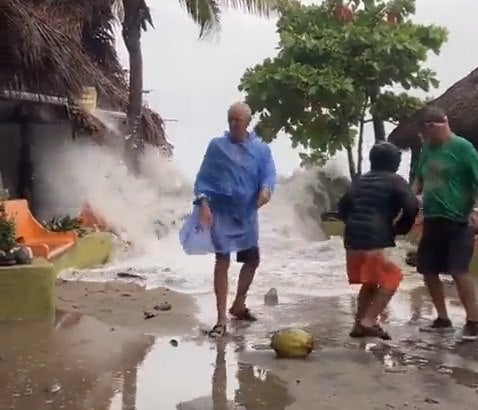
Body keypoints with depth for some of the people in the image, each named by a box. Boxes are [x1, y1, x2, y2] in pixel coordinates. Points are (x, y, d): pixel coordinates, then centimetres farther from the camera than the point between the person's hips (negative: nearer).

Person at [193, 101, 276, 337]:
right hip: (221, 213, -3)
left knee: (252, 259, 13)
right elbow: (204, 177, -1)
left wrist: (266, 189, -28)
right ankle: (221, 319, -1)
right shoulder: (216, 146, 0)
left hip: (247, 214, 4)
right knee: (222, 261, -5)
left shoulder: (261, 149, 5)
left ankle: (238, 305, 35)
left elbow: (269, 173, -5)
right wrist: (204, 204, -16)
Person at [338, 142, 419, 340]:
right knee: (391, 279, 5)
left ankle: (359, 325, 21)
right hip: (374, 241, -7)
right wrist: (400, 228, 5)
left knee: (369, 282, 21)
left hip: (352, 239, 7)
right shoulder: (395, 181, 2)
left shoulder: (360, 180, 19)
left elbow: (342, 206, 20)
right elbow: (412, 207, -9)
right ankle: (368, 321, -4)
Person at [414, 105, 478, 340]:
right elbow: (420, 182, 23)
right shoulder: (427, 150, 11)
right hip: (432, 221, 7)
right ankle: (443, 320, 22)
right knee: (428, 270, 9)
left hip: (458, 221, -7)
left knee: (459, 271, -13)